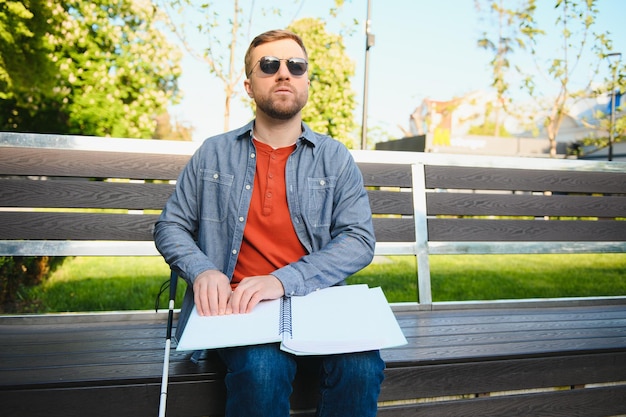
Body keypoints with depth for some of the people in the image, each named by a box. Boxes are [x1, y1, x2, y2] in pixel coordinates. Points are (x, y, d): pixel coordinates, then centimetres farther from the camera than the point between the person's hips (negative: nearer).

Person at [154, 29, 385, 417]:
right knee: (262, 369, -32)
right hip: (236, 305, 0)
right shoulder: (214, 153, 12)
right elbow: (170, 225, 14)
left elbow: (360, 239, -2)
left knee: (360, 367, -28)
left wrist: (283, 281, -16)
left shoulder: (336, 158, 9)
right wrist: (202, 270, -9)